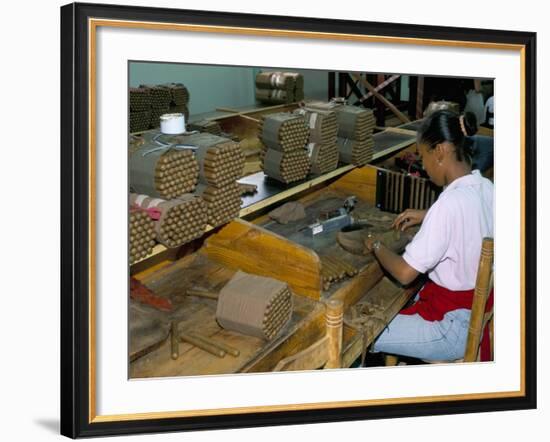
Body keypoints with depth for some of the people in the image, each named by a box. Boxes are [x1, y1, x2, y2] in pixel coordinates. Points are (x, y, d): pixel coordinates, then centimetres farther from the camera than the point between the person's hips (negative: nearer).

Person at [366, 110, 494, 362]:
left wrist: (376, 246, -7)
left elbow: (404, 273, -26)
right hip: (479, 306, 9)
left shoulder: (450, 203, -29)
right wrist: (427, 216, 14)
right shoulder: (485, 187, -3)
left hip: (454, 326, -9)